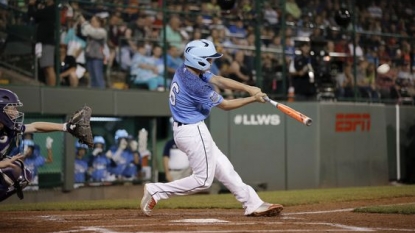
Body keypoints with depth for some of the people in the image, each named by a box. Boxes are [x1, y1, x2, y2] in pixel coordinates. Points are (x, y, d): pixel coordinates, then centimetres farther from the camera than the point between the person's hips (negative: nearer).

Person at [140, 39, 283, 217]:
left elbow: (219, 80, 0)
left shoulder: (186, 70, 0)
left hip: (184, 128, 10)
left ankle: (253, 205, 17)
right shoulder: (196, 85, -26)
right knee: (203, 179, 1)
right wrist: (253, 99, -5)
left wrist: (248, 88, -11)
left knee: (223, 168, 12)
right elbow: (225, 105, -14)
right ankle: (156, 191, 1)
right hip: (193, 132, -10)